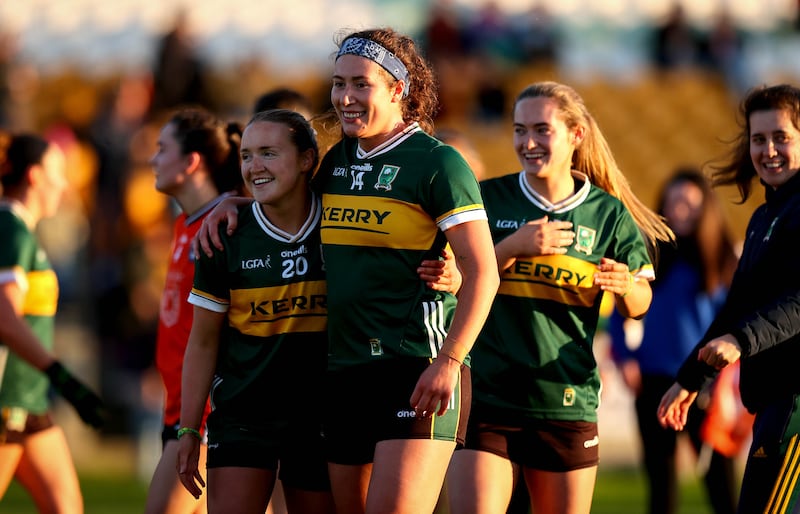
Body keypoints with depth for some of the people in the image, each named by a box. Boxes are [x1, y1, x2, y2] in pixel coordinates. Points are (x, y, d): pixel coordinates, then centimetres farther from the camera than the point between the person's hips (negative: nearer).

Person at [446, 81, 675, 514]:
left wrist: (624, 285, -11)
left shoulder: (608, 214, 5)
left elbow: (638, 305, 12)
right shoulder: (487, 199, 3)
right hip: (485, 397, -1)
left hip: (567, 403, 1)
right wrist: (513, 246, -14)